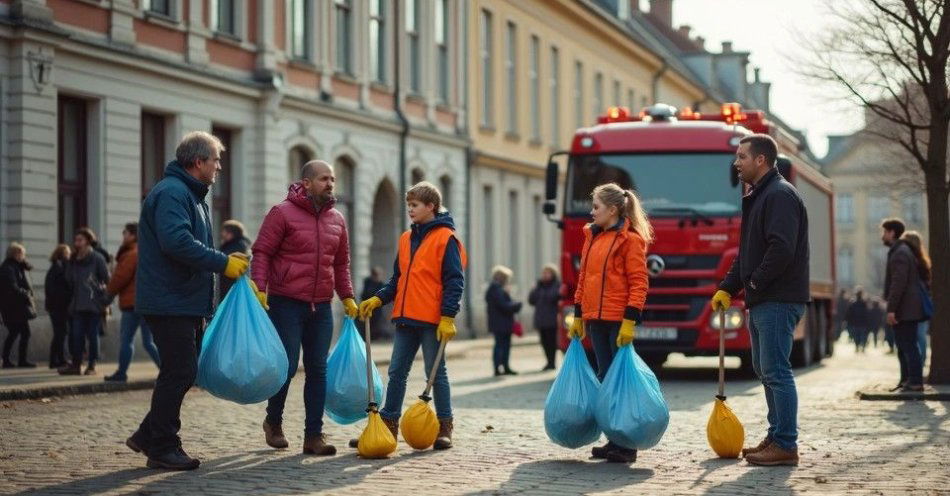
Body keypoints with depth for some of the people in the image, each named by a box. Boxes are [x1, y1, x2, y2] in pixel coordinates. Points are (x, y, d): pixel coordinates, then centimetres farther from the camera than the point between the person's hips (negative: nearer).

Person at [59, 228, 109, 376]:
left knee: (92, 335, -2)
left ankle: (92, 366, 3)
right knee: (77, 335, 2)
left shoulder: (97, 258, -2)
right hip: (78, 304, 5)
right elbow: (69, 280, 11)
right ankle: (76, 365, 6)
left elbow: (106, 278, -4)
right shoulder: (75, 261, 14)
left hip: (94, 304, -5)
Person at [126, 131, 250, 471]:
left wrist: (227, 259, 11)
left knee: (182, 372, 13)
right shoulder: (171, 193, -15)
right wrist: (223, 263, -22)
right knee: (179, 372, -7)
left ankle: (148, 436, 21)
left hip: (187, 302, 11)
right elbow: (177, 242, -27)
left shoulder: (191, 195, 21)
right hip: (170, 302, -11)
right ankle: (162, 447, 0)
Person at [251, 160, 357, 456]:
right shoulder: (283, 213, -6)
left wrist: (347, 297, 16)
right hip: (286, 304, -6)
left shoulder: (337, 220, 12)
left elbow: (341, 263, 21)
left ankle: (314, 435, 7)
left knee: (318, 370, 4)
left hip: (321, 307, 6)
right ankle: (273, 422, 19)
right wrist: (259, 287, -19)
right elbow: (261, 252, -8)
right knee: (287, 366, -4)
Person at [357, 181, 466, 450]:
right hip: (405, 318, 7)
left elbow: (454, 281, -11)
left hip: (432, 321, -7)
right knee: (396, 373, 8)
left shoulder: (445, 238, -7)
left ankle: (444, 428, 11)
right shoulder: (406, 238, 15)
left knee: (436, 374, 2)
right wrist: (377, 300, 6)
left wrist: (448, 317, -17)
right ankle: (387, 425, 13)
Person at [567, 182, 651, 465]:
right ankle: (614, 440, 17)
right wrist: (578, 317, 16)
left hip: (619, 321, -7)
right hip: (595, 320, 8)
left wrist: (630, 321, -18)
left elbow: (639, 282, -13)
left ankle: (627, 444, 3)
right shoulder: (592, 236, 14)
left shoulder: (630, 239, -9)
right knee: (605, 378, 10)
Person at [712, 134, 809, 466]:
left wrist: (756, 281, -15)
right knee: (765, 369, 15)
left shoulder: (780, 196, -13)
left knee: (775, 370, -9)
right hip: (762, 301, 11)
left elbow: (781, 249, -25)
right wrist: (727, 288, 14)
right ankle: (776, 436, 23)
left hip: (778, 301, -11)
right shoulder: (757, 197, 20)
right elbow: (747, 252, 24)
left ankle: (785, 446, -6)